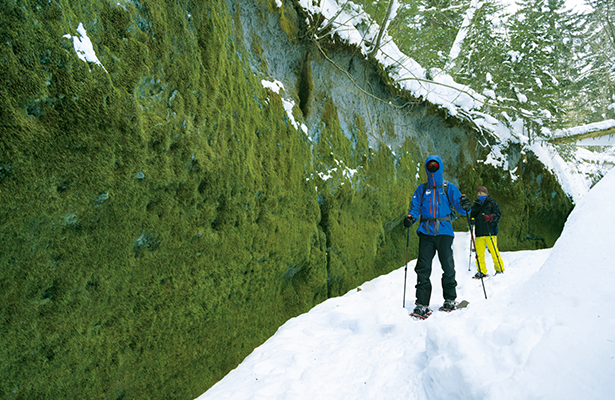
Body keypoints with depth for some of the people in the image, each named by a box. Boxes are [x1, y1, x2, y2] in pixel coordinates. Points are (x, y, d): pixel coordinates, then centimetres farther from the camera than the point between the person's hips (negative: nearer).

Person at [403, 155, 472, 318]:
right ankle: (421, 304, -2)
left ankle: (450, 299, 15)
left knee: (448, 266, -4)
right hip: (426, 232, 1)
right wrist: (410, 218, -10)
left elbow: (460, 208, 6)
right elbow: (415, 208, 12)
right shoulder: (421, 189, 16)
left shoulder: (449, 188, 11)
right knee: (423, 268, -6)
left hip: (444, 231, -1)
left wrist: (465, 206, -18)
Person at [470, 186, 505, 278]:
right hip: (479, 233, 4)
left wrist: (489, 217, -20)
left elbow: (498, 214, -1)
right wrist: (472, 219, -1)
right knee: (479, 252, 0)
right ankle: (482, 271, 8)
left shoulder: (492, 203, 6)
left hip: (490, 232, -4)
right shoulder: (476, 205, 20)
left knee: (494, 251, -7)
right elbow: (473, 215, 22)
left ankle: (499, 269, 8)